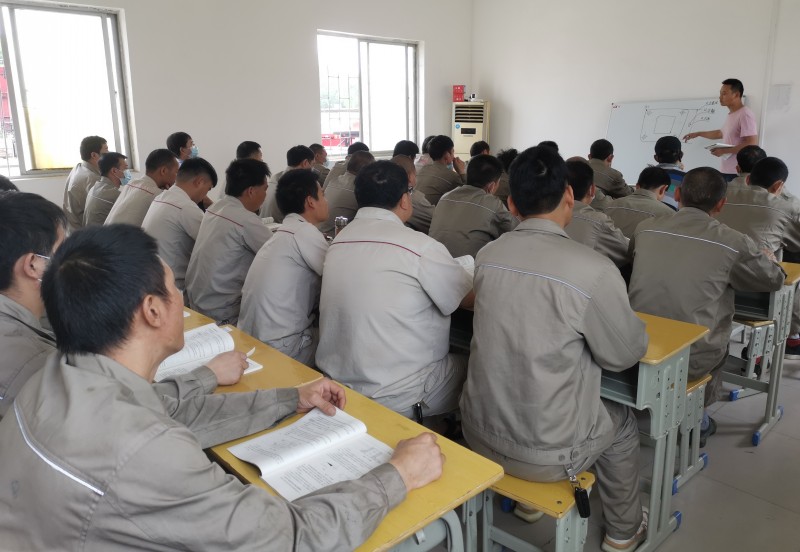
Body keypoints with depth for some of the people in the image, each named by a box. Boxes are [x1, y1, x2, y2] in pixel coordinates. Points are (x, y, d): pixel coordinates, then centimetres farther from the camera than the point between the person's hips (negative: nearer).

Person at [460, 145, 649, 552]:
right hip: (547, 452, -4)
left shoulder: (486, 256, -6)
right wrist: (623, 315, 13)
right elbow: (625, 355, -6)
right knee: (621, 421, 26)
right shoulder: (593, 270, -22)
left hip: (479, 433, 5)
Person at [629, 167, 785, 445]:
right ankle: (698, 421, 43)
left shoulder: (645, 229, -3)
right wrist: (769, 258, 32)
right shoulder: (734, 243, -12)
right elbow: (775, 279, 7)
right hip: (691, 358, -3)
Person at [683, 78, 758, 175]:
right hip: (728, 171, 9)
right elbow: (721, 133, 36)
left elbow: (752, 144, -21)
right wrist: (698, 134, 38)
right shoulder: (731, 115, 17)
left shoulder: (745, 115, -14)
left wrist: (724, 150, -18)